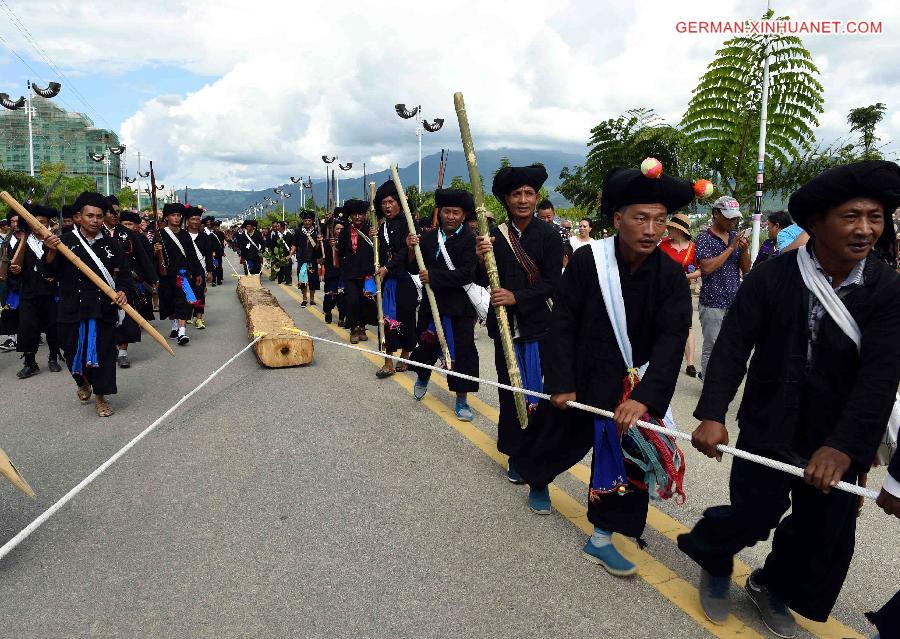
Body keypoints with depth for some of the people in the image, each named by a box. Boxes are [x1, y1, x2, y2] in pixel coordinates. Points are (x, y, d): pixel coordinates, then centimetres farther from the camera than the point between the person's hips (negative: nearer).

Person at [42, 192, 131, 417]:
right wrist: (52, 252, -21)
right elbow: (50, 272, -4)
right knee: (73, 352, 11)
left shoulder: (111, 245, 4)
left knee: (103, 353, 1)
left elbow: (124, 273, 9)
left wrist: (121, 291, -10)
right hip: (73, 308, 0)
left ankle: (100, 397, 16)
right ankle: (83, 382, 41)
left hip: (104, 309, 0)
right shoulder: (65, 242, 0)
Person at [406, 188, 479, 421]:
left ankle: (461, 399, 15)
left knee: (462, 351, 0)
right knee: (427, 344, 17)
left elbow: (466, 274, -19)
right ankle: (422, 377, 48)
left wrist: (433, 276, -19)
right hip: (432, 303, 4)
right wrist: (412, 250, -12)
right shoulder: (428, 237, 3)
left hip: (460, 306, -3)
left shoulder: (470, 239, -9)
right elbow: (415, 269, 6)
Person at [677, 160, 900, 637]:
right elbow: (733, 346, -16)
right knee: (754, 515, -3)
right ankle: (714, 561, 32)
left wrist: (844, 445, -28)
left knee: (825, 529, 11)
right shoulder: (771, 277, -12)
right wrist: (712, 414, -28)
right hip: (769, 427, -2)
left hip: (837, 438, 3)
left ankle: (773, 588, 40)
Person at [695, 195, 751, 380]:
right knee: (712, 347, 0)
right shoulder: (704, 238, -6)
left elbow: (746, 269, 12)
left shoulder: (736, 236, 12)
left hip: (734, 301, 6)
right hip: (712, 302, -6)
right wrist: (731, 248, -17)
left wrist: (745, 250, -7)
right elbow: (707, 268, -18)